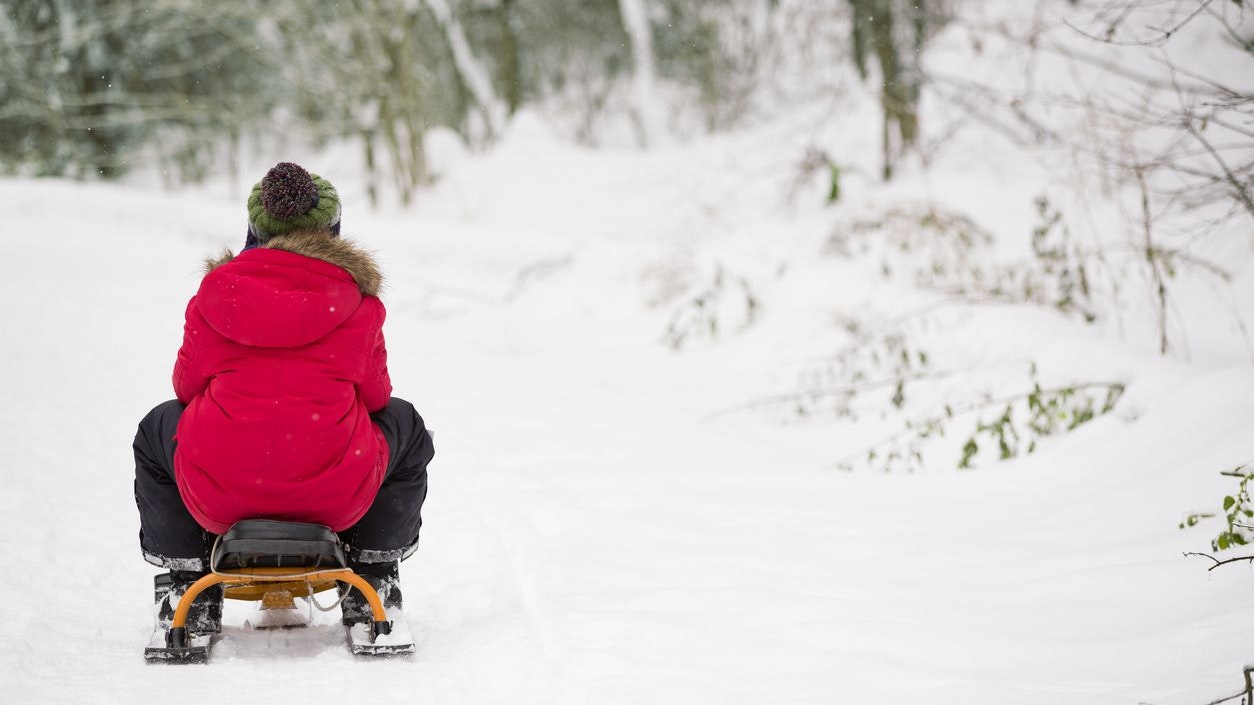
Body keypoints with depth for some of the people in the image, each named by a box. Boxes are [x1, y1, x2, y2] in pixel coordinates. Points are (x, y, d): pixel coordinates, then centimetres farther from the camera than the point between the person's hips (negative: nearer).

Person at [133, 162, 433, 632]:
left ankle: (186, 586, 31)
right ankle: (371, 580, 31)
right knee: (405, 426, 32)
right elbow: (375, 394, 8)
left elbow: (187, 384, 11)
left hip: (218, 496, 1)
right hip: (337, 496, -1)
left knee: (157, 430, 35)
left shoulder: (216, 291, 3)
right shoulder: (356, 298, 2)